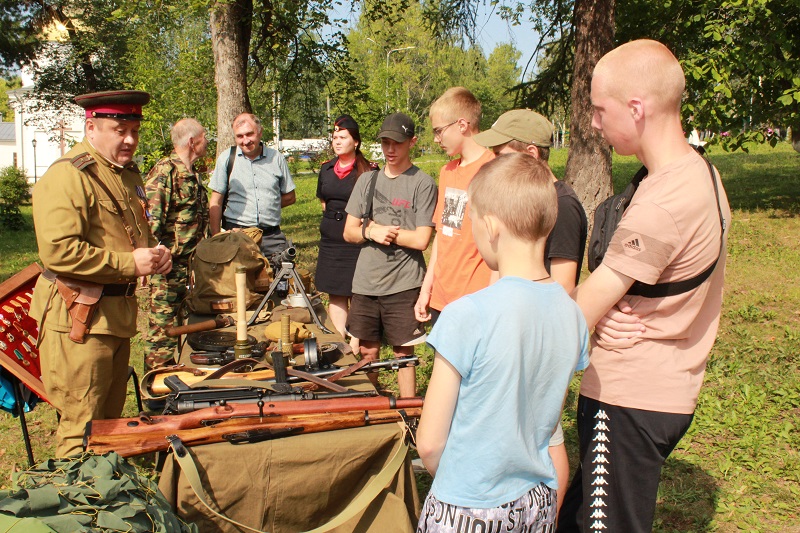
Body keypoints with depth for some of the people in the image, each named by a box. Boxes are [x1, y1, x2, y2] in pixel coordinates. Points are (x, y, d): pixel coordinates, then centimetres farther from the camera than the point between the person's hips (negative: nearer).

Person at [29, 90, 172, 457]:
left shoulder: (128, 173, 16)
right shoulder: (67, 176, -15)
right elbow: (58, 252, -25)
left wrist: (155, 252, 7)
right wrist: (129, 263, -21)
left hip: (119, 313, 9)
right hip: (78, 316, -9)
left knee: (111, 419, 20)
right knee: (81, 427, -2)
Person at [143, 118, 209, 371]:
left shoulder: (193, 175, 16)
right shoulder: (165, 171, -13)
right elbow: (151, 219, -20)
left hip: (192, 265, 9)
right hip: (168, 267, -9)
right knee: (162, 327, -2)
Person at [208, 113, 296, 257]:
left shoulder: (276, 158, 7)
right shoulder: (226, 159, 3)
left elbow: (289, 197, 16)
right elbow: (216, 203, 2)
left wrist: (267, 206, 4)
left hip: (272, 235, 1)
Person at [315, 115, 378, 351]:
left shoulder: (369, 170, -7)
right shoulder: (326, 169, 10)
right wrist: (333, 217, 15)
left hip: (357, 240, -5)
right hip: (330, 240, 6)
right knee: (335, 294, 10)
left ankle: (354, 347, 8)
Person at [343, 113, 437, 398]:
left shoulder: (423, 183, -5)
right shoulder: (367, 180, 11)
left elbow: (420, 239, -12)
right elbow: (349, 232, 11)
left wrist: (375, 229, -7)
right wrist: (371, 232, -10)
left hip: (403, 286, -4)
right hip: (365, 282, 5)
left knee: (403, 355, 3)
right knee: (367, 352, 13)